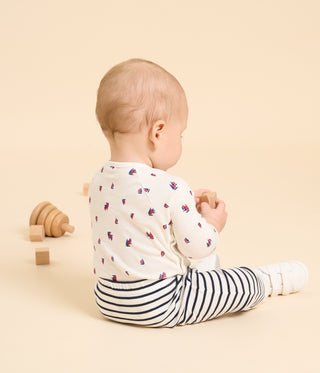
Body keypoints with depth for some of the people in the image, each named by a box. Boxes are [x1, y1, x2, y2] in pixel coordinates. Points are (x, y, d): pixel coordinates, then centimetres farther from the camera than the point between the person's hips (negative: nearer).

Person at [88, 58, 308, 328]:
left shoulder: (98, 183, -2)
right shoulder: (170, 190, -25)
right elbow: (197, 246, -14)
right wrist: (212, 224, 7)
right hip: (161, 306, -7)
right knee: (246, 285, 11)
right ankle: (270, 280, 36)